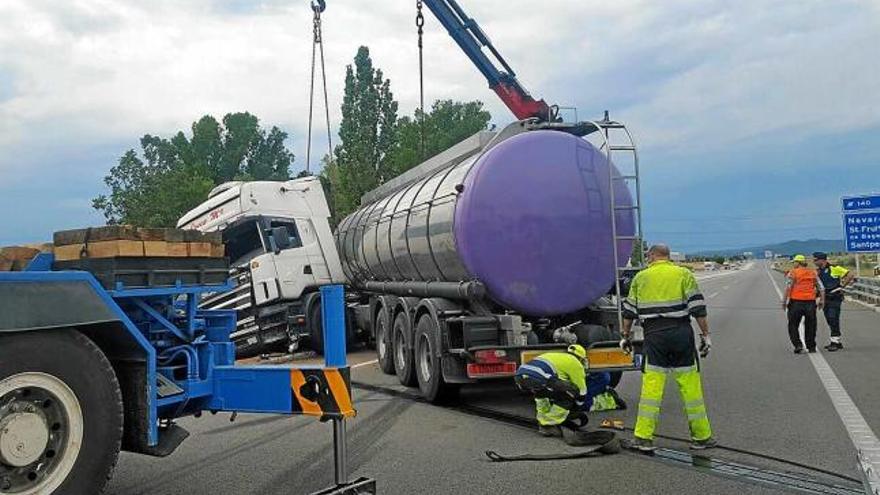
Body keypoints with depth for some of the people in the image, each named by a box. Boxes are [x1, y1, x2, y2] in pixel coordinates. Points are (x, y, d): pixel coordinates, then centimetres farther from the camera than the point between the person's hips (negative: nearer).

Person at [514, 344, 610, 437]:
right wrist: (578, 411, 41)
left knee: (542, 391, 37)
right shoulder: (575, 363, 19)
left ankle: (543, 421, 28)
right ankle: (548, 425, 5)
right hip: (536, 378, -8)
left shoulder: (553, 355, 39)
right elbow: (581, 390, 26)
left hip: (519, 374, 8)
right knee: (570, 393, 7)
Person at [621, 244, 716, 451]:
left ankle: (643, 437, 2)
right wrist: (705, 335, 5)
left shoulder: (640, 277, 9)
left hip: (654, 335, 0)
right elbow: (698, 307, 0)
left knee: (651, 385, 1)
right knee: (690, 384, 6)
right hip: (681, 333, 0)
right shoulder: (683, 274, 6)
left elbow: (629, 311, 13)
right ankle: (701, 436, 14)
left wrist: (626, 335, 23)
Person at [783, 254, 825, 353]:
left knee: (793, 325, 7)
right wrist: (822, 300, 14)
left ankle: (798, 345, -6)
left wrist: (784, 301, -8)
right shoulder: (813, 273, 11)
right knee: (810, 326, 13)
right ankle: (811, 347, 16)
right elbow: (821, 288, 8)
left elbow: (788, 287, -12)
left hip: (796, 302, -4)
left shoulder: (793, 272, -3)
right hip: (810, 302, 4)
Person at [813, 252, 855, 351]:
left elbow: (851, 275, -10)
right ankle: (837, 342, 21)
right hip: (825, 298, 7)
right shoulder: (818, 271, 8)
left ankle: (834, 342, -7)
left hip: (835, 298, -7)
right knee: (830, 321, 11)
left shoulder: (834, 268, -11)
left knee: (833, 320, -11)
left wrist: (842, 285, -9)